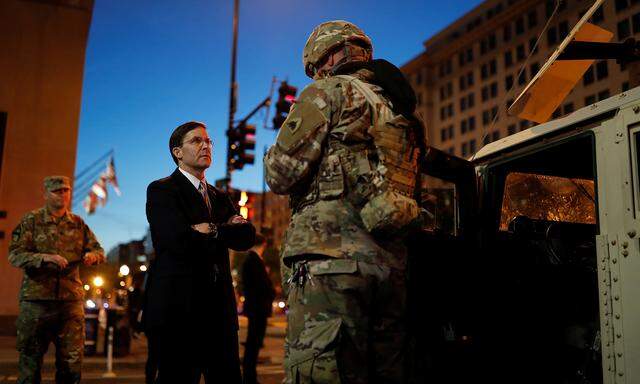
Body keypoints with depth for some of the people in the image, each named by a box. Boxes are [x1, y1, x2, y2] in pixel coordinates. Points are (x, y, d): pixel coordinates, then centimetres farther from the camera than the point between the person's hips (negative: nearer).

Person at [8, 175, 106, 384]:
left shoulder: (78, 223, 12)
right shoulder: (31, 221, 2)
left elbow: (99, 251, 13)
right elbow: (15, 255, -7)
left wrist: (92, 255, -11)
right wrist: (44, 258, -24)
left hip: (71, 299, 3)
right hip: (36, 299, -3)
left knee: (72, 359, 4)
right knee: (30, 358, 5)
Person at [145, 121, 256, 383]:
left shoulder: (221, 198, 21)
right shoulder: (161, 190, 0)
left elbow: (247, 236, 5)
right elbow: (181, 241, -16)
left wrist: (213, 230, -10)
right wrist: (228, 230, -2)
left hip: (220, 312, 6)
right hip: (177, 310, -6)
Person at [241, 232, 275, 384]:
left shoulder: (248, 259, 13)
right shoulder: (255, 260, -17)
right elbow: (263, 284, -21)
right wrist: (272, 294, -6)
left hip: (253, 306, 10)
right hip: (258, 307, -10)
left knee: (252, 342, 14)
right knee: (254, 343, -6)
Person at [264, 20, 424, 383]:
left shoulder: (328, 92, 3)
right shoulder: (399, 110, 25)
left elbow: (281, 174, -4)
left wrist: (272, 155, 17)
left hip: (330, 259, -8)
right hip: (392, 265, 8)